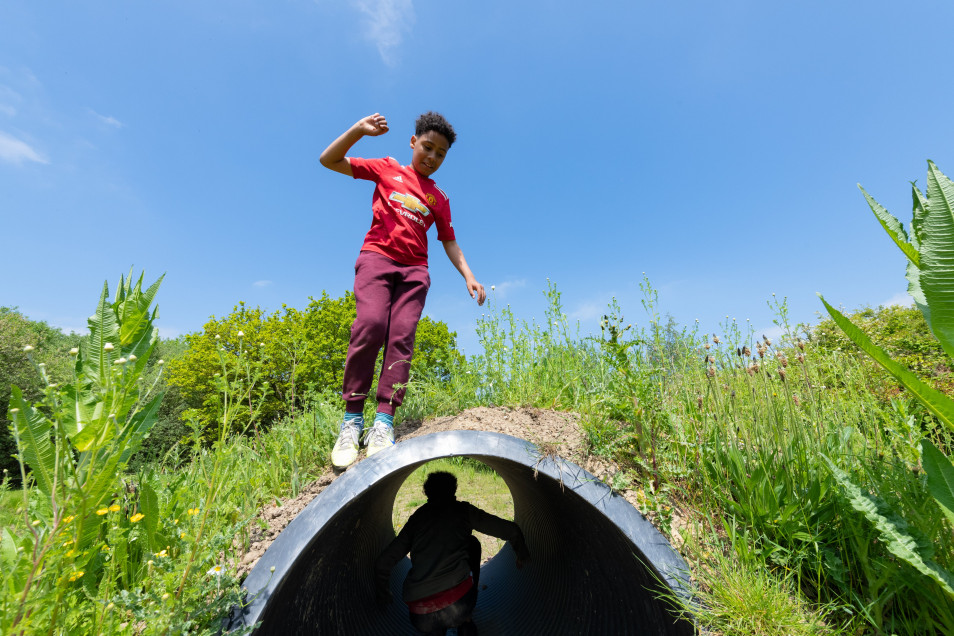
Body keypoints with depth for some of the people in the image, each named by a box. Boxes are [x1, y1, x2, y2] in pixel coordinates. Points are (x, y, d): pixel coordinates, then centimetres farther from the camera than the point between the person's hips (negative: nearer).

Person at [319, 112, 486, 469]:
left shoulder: (439, 198, 21)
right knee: (370, 324, -25)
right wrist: (359, 130, -1)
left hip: (414, 269, 3)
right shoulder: (387, 168, 16)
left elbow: (449, 241, 20)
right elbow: (329, 160, 14)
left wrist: (468, 275, 6)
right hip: (377, 256, -2)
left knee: (402, 336, -16)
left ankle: (384, 420, -19)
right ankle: (351, 420, -18)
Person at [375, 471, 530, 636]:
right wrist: (522, 551, 31)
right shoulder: (463, 509, 9)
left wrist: (383, 592, 39)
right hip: (458, 605, -5)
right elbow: (511, 531, 11)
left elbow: (382, 563, 20)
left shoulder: (416, 517, 16)